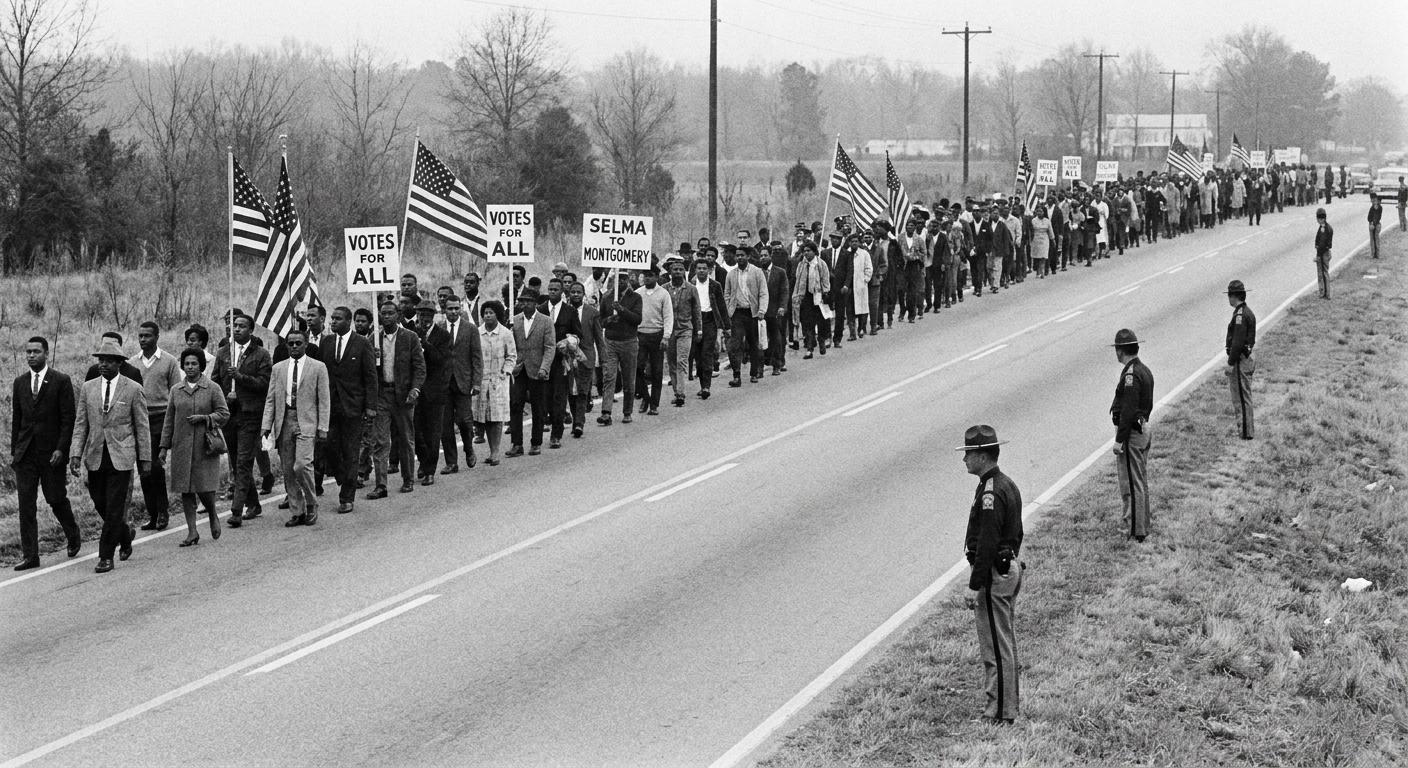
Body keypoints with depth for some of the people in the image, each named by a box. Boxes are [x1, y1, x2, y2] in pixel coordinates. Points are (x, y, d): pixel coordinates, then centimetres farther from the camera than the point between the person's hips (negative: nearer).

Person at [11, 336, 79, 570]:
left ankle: (73, 536, 30)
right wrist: (14, 451, 9)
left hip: (51, 452, -4)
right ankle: (29, 555, 2)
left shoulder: (61, 382, -4)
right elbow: (16, 419, 14)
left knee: (56, 499, 3)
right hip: (26, 453, 4)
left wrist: (61, 449, -14)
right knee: (26, 504, -1)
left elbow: (68, 419, -6)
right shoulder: (20, 382, 10)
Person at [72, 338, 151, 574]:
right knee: (101, 506, 9)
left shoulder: (133, 390, -1)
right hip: (95, 457, 4)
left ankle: (106, 556, 0)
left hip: (121, 457, -4)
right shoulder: (88, 388, 7)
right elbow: (80, 424, 7)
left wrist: (145, 458, 0)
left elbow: (143, 426, 1)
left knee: (114, 508, -6)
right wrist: (76, 454, -2)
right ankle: (125, 535, 36)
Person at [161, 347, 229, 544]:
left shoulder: (212, 388, 0)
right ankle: (192, 532, 7)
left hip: (205, 446, -3)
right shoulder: (176, 390, 9)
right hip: (181, 447, 3)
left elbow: (224, 413, 1)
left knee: (204, 487, -8)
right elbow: (169, 420, 11)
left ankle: (213, 516, 22)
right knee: (186, 490, 2)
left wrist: (204, 418, -14)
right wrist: (164, 447, 8)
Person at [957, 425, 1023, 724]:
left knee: (996, 646, -4)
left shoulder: (991, 493, -21)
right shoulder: (1008, 485, 11)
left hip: (994, 575, -10)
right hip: (1011, 567, 10)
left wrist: (975, 586, -22)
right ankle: (1011, 702, 26)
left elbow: (986, 543, -24)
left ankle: (1000, 711, 0)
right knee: (1006, 641, 18)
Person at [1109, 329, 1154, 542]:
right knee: (1140, 482, 18)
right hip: (1144, 429, 10)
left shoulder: (1131, 374, -20)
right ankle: (1142, 525, 27)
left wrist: (1119, 440, -21)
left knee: (1131, 484, -5)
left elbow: (1128, 410, -23)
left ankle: (1136, 531, -2)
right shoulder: (1144, 370, 10)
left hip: (1131, 431, -10)